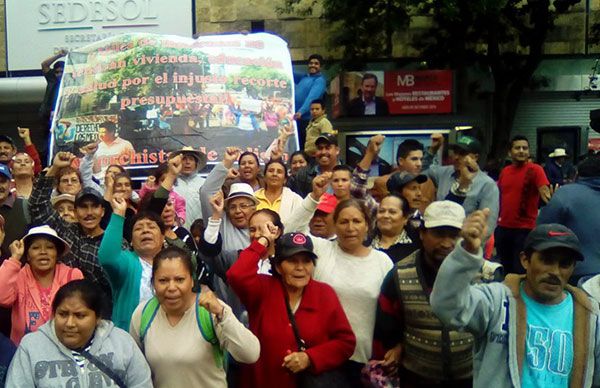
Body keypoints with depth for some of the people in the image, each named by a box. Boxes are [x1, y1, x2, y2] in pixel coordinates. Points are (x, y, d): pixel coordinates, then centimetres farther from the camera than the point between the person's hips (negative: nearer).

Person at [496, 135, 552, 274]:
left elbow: (544, 191, -22)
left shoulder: (535, 169, -8)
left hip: (525, 229, -5)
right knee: (504, 268, 18)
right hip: (502, 227, 5)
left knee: (520, 271, 3)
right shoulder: (504, 171, 7)